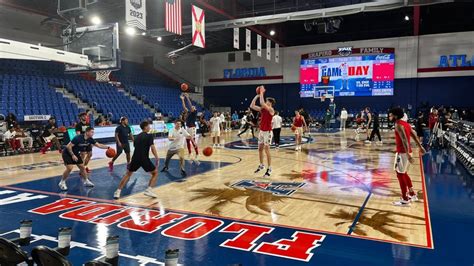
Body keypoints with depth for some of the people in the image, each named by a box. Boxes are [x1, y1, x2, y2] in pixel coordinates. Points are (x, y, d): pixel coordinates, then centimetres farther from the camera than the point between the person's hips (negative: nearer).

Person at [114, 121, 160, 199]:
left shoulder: (137, 136, 17)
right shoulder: (149, 136, -3)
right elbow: (152, 148, -13)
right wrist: (157, 158, -9)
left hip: (135, 158, 5)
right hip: (144, 159, -5)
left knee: (128, 174, 22)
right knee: (155, 173, 13)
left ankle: (118, 191, 16)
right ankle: (149, 190, -1)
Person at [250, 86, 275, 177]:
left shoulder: (271, 110, -13)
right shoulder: (262, 109, 9)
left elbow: (262, 103, -28)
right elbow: (252, 105, 4)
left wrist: (262, 93, -18)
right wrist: (257, 95, 2)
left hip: (267, 132, -8)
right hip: (261, 131, 8)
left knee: (267, 150, -6)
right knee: (260, 149, 15)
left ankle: (269, 169, 2)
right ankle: (261, 165, 32)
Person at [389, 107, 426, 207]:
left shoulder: (398, 125, -16)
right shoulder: (406, 124, 12)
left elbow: (404, 140, -25)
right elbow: (414, 135, 18)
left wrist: (408, 154, -30)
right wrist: (420, 147, 25)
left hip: (402, 152, -9)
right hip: (407, 151, 9)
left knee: (400, 174, -1)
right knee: (403, 173, 22)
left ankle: (405, 200, 5)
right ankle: (412, 195, 29)